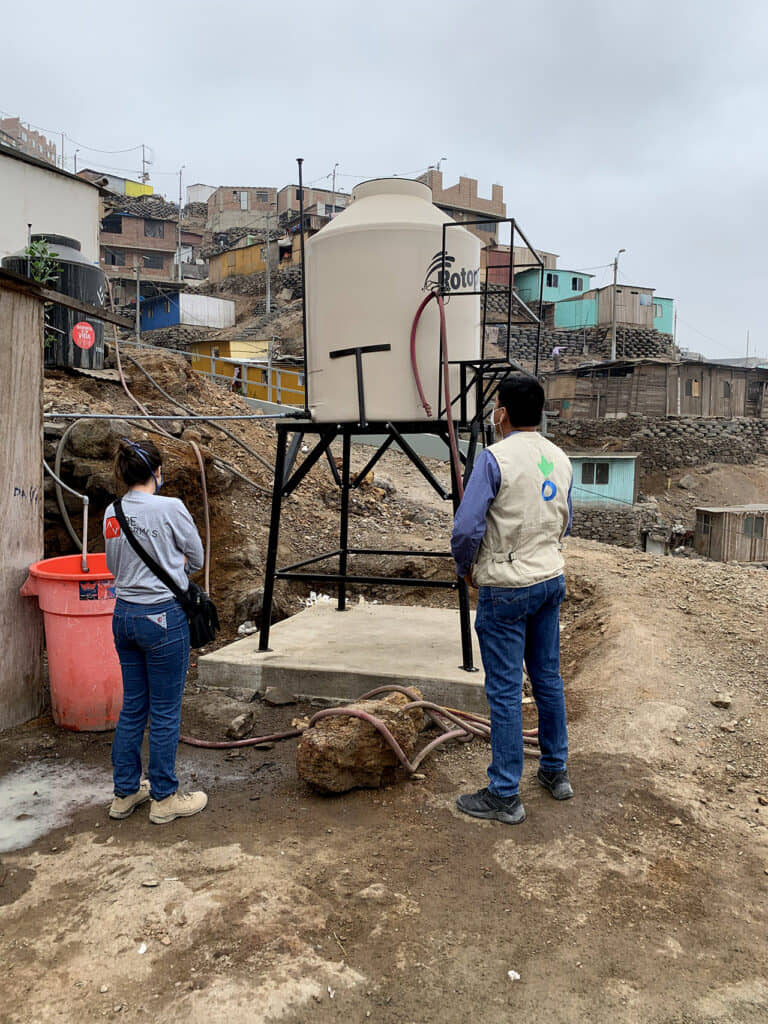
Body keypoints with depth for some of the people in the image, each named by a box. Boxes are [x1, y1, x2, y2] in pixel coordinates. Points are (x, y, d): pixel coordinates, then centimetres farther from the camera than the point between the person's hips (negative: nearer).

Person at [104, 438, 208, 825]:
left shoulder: (111, 514, 4)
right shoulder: (170, 508, -14)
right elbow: (196, 559, -1)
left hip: (124, 615, 7)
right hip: (163, 616, -6)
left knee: (132, 707, 18)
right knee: (165, 712, 6)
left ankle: (125, 792, 29)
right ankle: (164, 799, 18)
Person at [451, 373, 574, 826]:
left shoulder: (495, 458, -17)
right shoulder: (560, 459, 6)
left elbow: (467, 528, -20)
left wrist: (466, 567, -2)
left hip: (506, 588, -7)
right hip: (551, 580, 7)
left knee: (506, 691, 1)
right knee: (548, 678, 18)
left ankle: (505, 796, 11)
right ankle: (556, 771, 33)